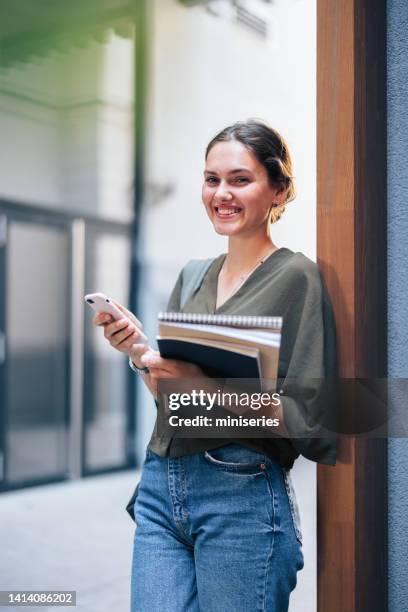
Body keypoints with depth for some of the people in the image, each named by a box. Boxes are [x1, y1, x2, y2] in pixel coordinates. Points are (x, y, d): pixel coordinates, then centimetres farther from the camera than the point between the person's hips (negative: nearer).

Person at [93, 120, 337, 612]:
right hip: (162, 485, 5)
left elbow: (306, 419, -11)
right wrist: (139, 351, -5)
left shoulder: (296, 276, -7)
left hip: (242, 496, -5)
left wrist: (208, 382, -23)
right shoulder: (193, 277, 11)